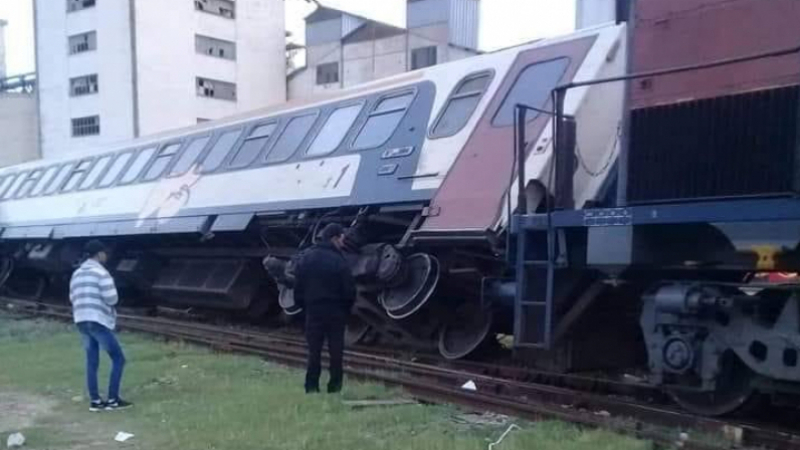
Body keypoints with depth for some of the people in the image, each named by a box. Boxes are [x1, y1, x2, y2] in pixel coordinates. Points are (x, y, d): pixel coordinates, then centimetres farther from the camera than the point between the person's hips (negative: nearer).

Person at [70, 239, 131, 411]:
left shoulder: (77, 274, 13)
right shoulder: (101, 273, -11)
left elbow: (73, 298, 18)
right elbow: (111, 299, -15)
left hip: (81, 321, 8)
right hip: (99, 321, -8)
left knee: (92, 361, 12)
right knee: (118, 358, 1)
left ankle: (95, 401, 13)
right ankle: (113, 399, 0)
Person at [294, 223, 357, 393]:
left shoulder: (306, 257, 2)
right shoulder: (338, 260, -13)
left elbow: (298, 285, 3)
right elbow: (349, 289, -11)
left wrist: (303, 305, 12)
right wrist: (347, 308, 6)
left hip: (313, 310, 4)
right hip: (335, 311, -3)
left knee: (314, 351, 10)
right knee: (336, 351, 6)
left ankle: (311, 387, 10)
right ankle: (334, 386, 9)